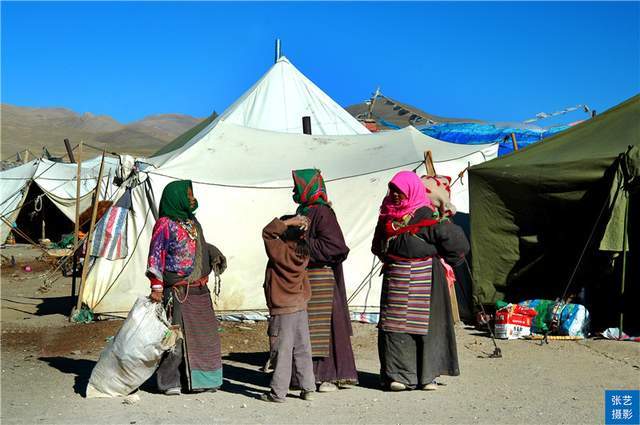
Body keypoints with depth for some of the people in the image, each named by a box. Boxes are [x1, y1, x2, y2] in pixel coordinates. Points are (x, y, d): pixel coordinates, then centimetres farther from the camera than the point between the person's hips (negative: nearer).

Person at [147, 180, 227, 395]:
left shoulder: (193, 222, 14)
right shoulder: (164, 224, -7)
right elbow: (155, 256, -10)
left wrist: (214, 255, 9)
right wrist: (156, 287, -15)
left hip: (199, 290, 8)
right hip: (177, 291, -7)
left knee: (204, 333, 9)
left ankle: (198, 379, 20)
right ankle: (170, 381, 9)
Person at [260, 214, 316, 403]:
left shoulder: (280, 251, -14)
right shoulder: (304, 253, 1)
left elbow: (267, 232, -6)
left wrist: (288, 222, -8)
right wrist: (299, 226, 7)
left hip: (282, 311, -5)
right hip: (301, 308, 6)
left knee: (283, 352, -1)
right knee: (302, 351, 12)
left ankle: (278, 392, 4)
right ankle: (308, 389, 16)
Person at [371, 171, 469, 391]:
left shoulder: (426, 217, -10)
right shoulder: (387, 217, 9)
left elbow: (456, 241, -9)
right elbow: (378, 247, 25)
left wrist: (440, 261, -1)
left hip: (423, 279, -5)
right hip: (395, 280, 5)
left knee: (425, 323, 0)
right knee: (395, 325, 1)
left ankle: (428, 375, 8)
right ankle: (399, 374, 5)